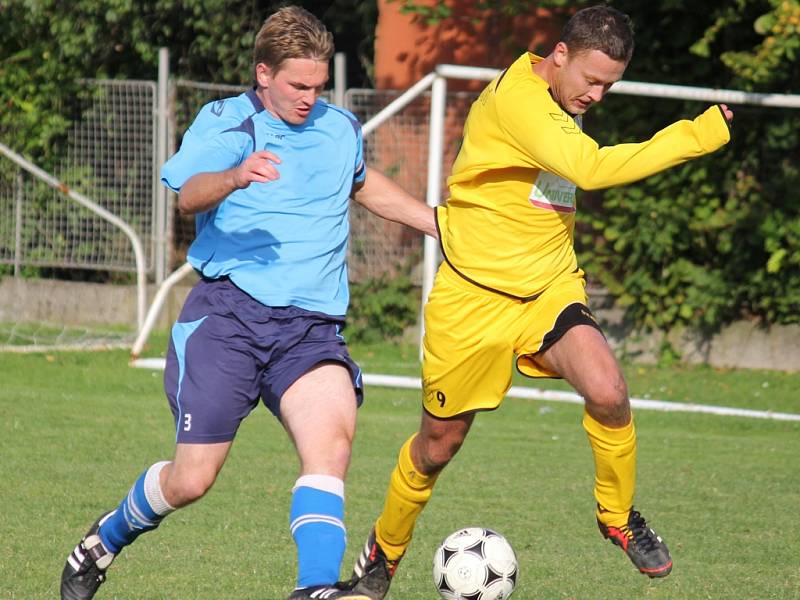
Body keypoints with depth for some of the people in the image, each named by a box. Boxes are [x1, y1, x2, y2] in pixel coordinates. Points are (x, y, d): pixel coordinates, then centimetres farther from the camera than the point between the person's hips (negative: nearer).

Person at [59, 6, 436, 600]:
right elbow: (190, 194, -23)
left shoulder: (341, 127, 14)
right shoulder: (225, 122, -2)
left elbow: (366, 185, 38)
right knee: (191, 480, -3)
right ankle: (105, 540, 27)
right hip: (229, 312, -3)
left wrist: (441, 223, 37)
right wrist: (236, 177, -44)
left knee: (333, 436, -26)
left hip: (312, 325, 3)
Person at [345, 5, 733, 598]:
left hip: (549, 288, 6)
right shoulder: (515, 97, -22)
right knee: (440, 442, 8)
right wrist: (697, 134, -34)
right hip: (474, 296, -6)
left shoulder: (559, 105, 7)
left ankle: (618, 516, 0)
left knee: (608, 392, -23)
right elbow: (591, 169, -35)